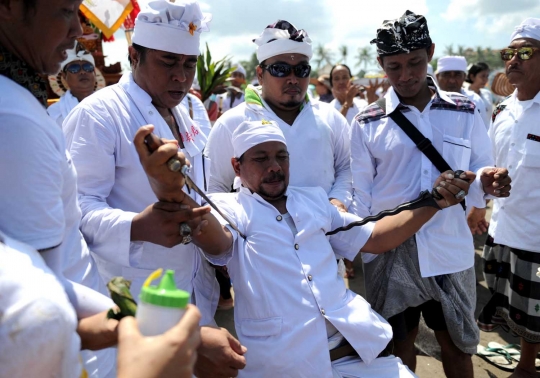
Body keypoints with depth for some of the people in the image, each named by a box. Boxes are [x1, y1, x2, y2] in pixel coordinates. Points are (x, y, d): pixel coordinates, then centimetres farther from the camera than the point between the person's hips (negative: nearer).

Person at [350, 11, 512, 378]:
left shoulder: (464, 112, 0)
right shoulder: (367, 123, -3)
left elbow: (479, 170, 5)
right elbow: (360, 195, 1)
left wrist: (486, 181, -18)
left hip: (450, 251, 1)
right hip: (389, 253, -1)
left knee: (457, 345, 15)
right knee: (400, 343, 15)